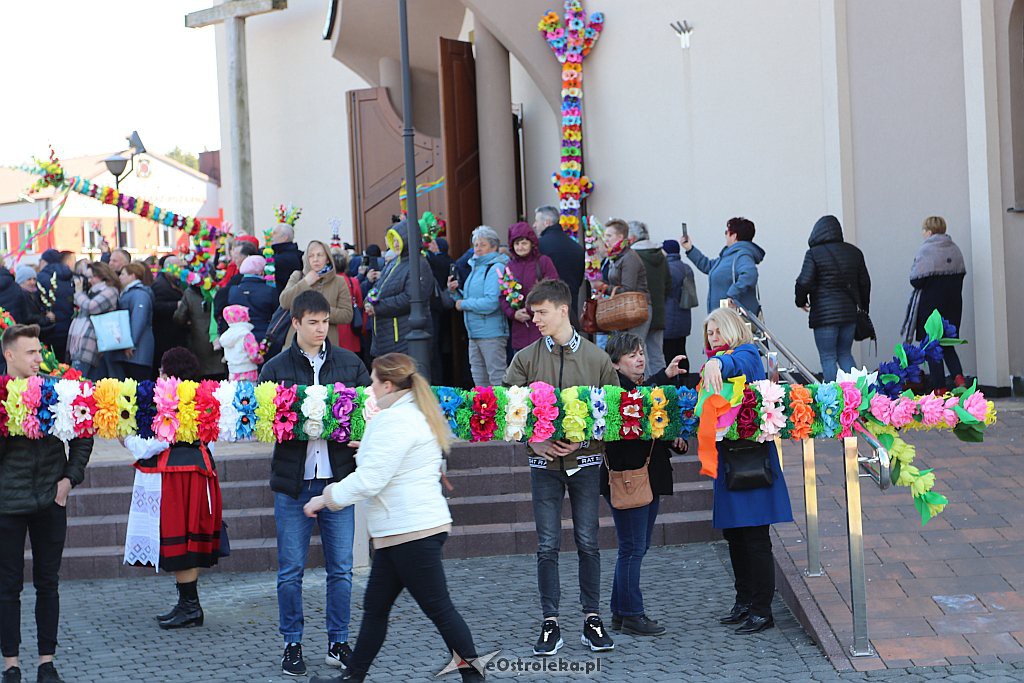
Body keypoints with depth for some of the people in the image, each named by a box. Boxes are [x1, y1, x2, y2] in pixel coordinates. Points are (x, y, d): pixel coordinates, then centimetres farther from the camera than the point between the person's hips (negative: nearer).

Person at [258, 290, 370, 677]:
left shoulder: (350, 364, 8)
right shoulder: (276, 368, 2)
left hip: (338, 479, 1)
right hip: (292, 483, -1)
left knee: (341, 568, 6)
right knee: (290, 570, 4)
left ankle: (339, 643, 18)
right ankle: (292, 645, 16)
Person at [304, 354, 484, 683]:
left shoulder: (395, 421, -17)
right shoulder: (418, 414, 16)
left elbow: (369, 480, -19)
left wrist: (325, 498, -8)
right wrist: (368, 449, 36)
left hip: (411, 532, -11)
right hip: (401, 532, 11)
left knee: (440, 610, -4)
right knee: (375, 608, 15)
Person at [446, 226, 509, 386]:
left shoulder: (496, 268, -13)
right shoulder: (476, 267, 16)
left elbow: (491, 302, -23)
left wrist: (463, 304, -12)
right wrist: (454, 291, 4)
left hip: (492, 333, -9)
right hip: (474, 333, 9)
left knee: (497, 379, -6)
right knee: (479, 380, 15)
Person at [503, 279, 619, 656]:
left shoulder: (597, 358, 0)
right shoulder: (525, 359, 2)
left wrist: (581, 441, -11)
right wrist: (535, 440, -12)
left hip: (584, 460, -1)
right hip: (544, 460, 1)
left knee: (588, 542, 4)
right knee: (548, 545, 2)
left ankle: (592, 618, 14)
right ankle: (550, 623, 9)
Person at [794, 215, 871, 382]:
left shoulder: (814, 254, -8)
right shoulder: (854, 252, 9)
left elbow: (804, 282, -13)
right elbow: (865, 281, 13)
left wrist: (801, 301, 5)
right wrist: (863, 305, 26)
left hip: (824, 314, -5)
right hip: (849, 311, 5)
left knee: (828, 358, 0)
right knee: (845, 354, 16)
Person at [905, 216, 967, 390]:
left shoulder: (925, 250, -14)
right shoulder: (955, 249, 7)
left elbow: (916, 281, -17)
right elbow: (961, 274, 9)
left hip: (931, 305, -6)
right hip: (953, 305, 6)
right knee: (947, 345, 16)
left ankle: (939, 388, 3)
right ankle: (959, 377, -5)